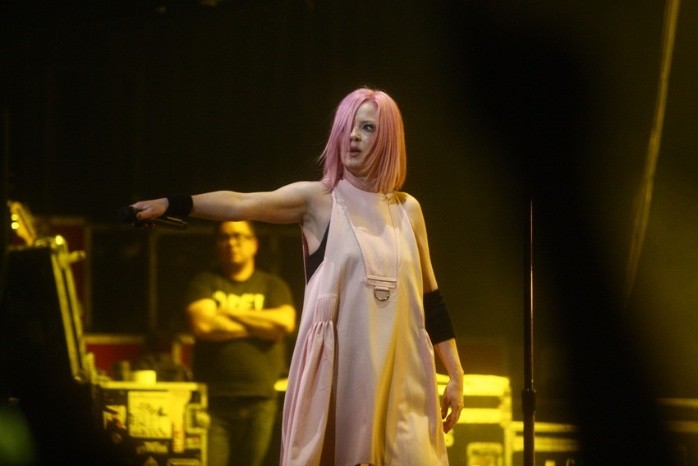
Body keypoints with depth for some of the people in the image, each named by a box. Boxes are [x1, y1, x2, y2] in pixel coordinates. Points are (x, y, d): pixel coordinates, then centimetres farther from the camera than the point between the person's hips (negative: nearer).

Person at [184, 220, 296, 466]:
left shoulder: (273, 286, 14)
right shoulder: (204, 283, 9)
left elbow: (285, 322, -7)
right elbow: (203, 325, -9)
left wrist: (231, 313, -4)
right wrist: (259, 326, -3)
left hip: (260, 400, 2)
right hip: (214, 400, -2)